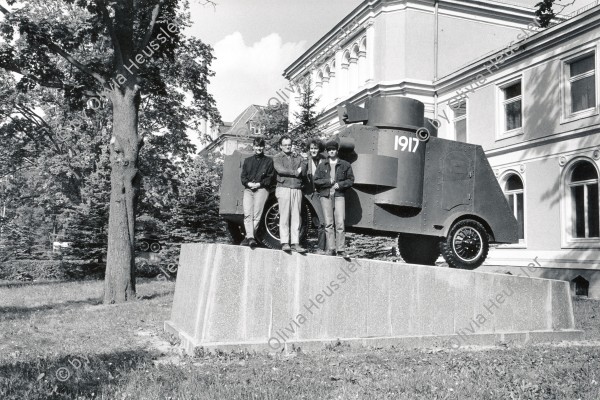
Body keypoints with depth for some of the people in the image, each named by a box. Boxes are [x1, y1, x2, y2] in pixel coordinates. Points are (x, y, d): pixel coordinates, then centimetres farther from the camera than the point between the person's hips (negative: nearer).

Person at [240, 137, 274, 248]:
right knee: (247, 213, -13)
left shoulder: (268, 161, 12)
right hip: (248, 189, 3)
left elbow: (270, 178, 4)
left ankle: (248, 238, -9)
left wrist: (259, 184, -9)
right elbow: (243, 176, 15)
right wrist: (248, 183, -6)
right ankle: (250, 237, -19)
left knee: (256, 215, -11)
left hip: (262, 189, -2)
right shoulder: (247, 160, 22)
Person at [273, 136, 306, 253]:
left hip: (297, 189, 3)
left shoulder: (298, 157, 19)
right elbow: (280, 170, -8)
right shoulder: (277, 158, 10)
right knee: (284, 217, -6)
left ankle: (295, 243, 1)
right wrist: (295, 172, -5)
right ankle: (284, 243, -4)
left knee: (296, 217, 0)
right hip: (283, 188, -3)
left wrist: (288, 172, -9)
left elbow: (303, 171, 4)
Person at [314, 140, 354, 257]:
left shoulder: (345, 165, 10)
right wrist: (328, 181, -7)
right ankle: (331, 249, 1)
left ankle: (341, 249, -6)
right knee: (328, 223, -1)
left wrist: (340, 184, -7)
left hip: (339, 195, -1)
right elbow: (316, 181, 7)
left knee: (340, 223, -9)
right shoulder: (322, 165, 13)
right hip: (325, 195, 1)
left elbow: (351, 180, 8)